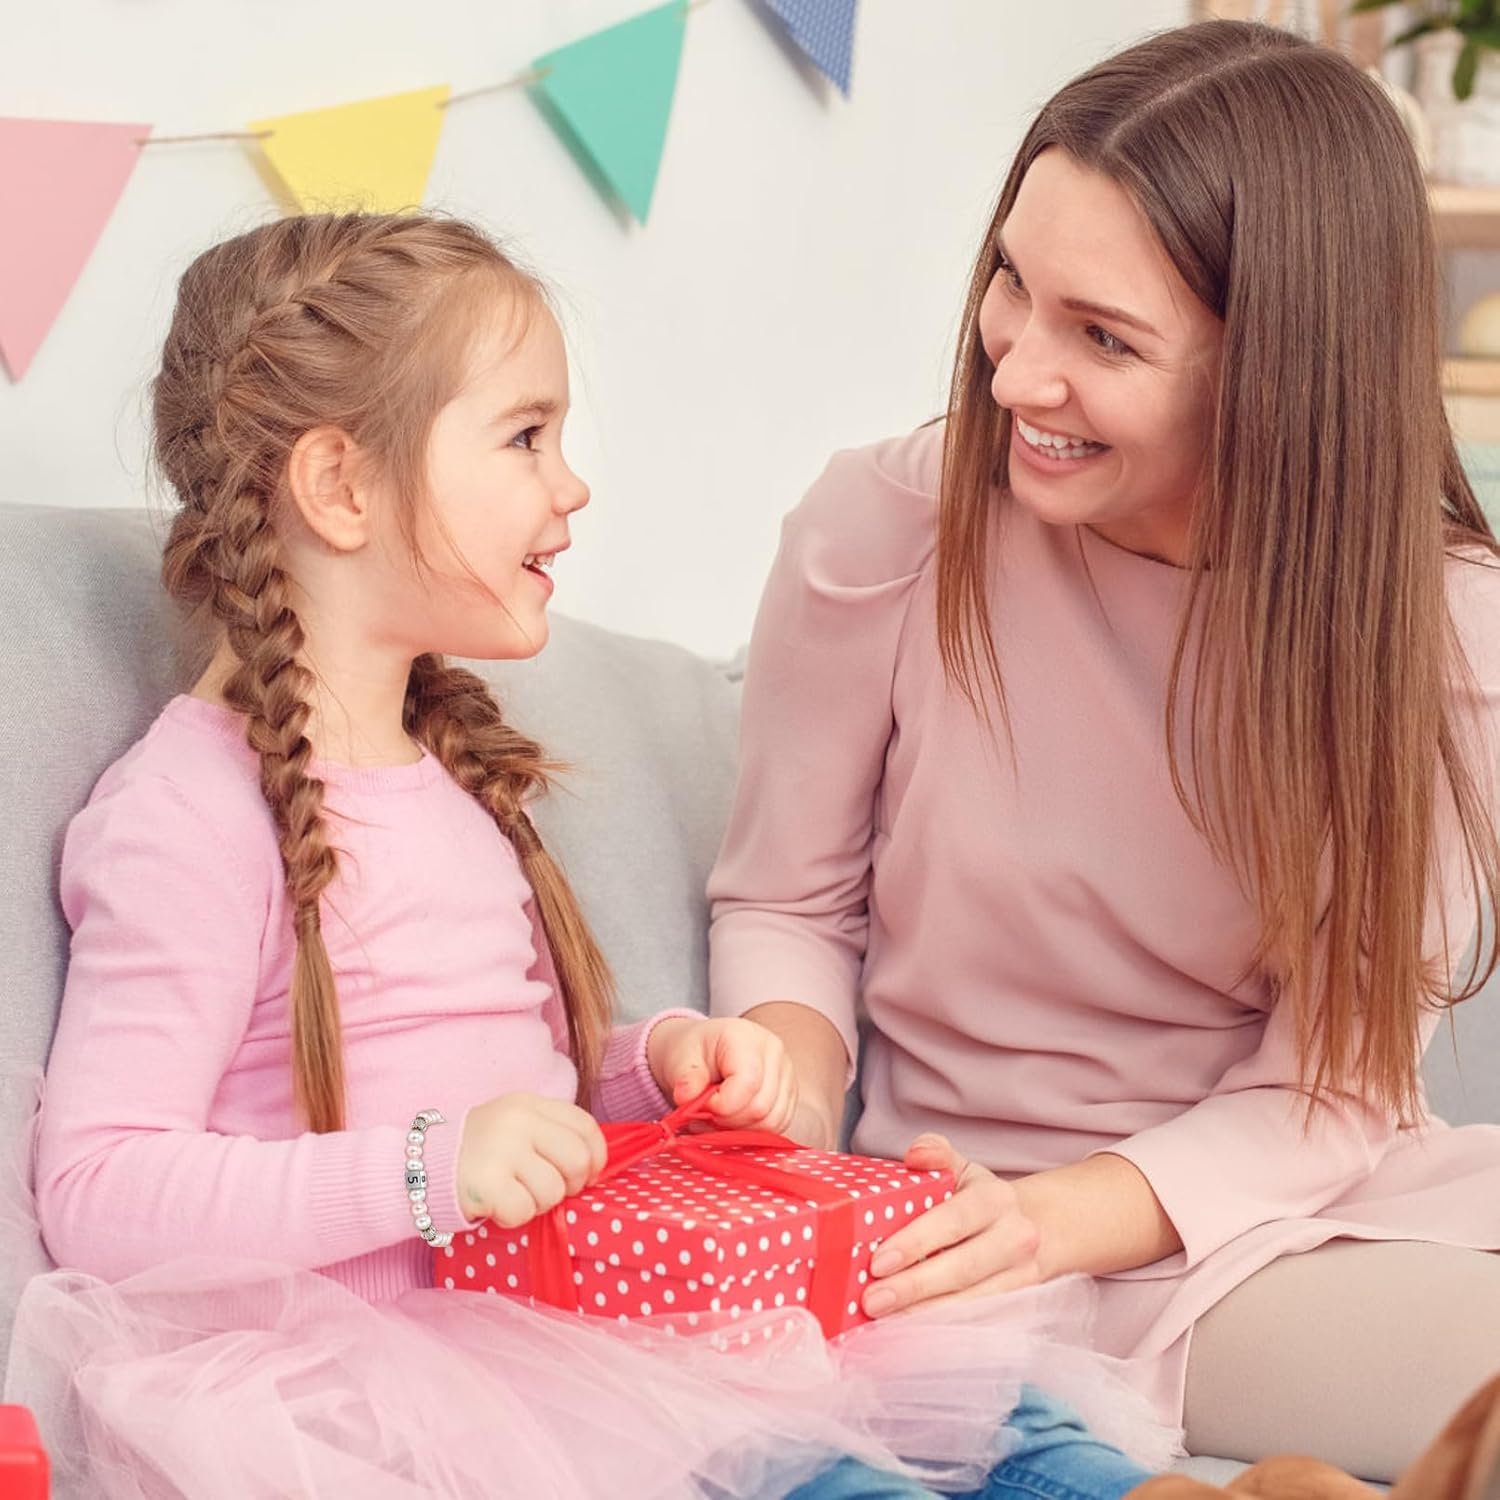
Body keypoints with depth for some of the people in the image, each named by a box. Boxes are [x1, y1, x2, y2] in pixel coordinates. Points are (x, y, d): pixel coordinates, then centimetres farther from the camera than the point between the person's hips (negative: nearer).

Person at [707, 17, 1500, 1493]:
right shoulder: (881, 533, -13)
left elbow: (1331, 1081, -10)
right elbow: (787, 903, 2)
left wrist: (1057, 1215, -26)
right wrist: (791, 1087, -19)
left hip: (1295, 1193, 3)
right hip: (987, 1202, -3)